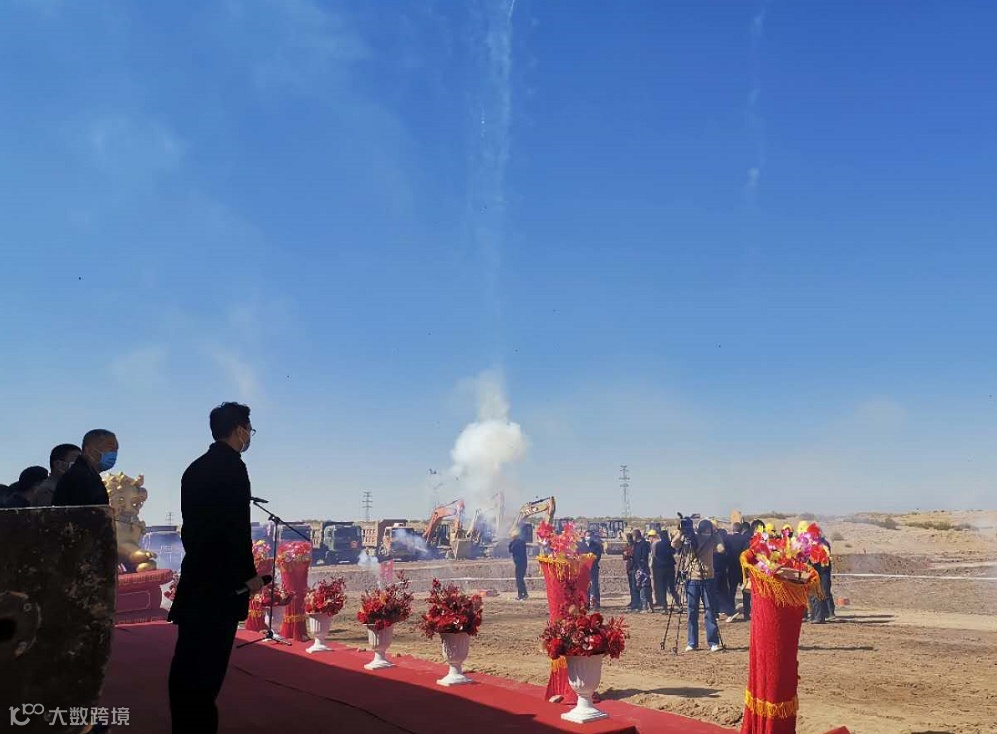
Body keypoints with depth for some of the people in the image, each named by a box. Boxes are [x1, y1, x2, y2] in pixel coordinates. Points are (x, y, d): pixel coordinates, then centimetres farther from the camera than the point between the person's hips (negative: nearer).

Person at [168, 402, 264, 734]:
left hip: (196, 574, 9)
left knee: (189, 658, 13)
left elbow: (193, 522, 15)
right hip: (221, 579, -9)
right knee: (209, 660, -1)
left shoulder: (195, 468, 13)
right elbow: (237, 525, -18)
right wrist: (249, 573, -10)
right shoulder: (233, 467, -14)